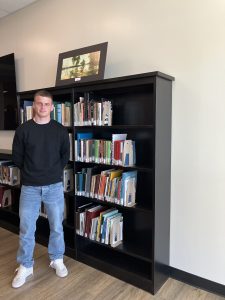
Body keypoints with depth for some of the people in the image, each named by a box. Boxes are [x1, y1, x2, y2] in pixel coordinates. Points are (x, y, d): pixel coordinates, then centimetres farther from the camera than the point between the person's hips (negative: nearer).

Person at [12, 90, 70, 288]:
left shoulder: (60, 130, -1)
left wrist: (54, 171, 8)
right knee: (26, 229, 10)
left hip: (54, 186, 1)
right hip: (30, 187, 0)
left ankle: (57, 260, 35)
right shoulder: (23, 130, -3)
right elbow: (17, 158, 4)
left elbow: (65, 156, 10)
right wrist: (31, 172, 8)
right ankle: (25, 266, 31)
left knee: (56, 226, 13)